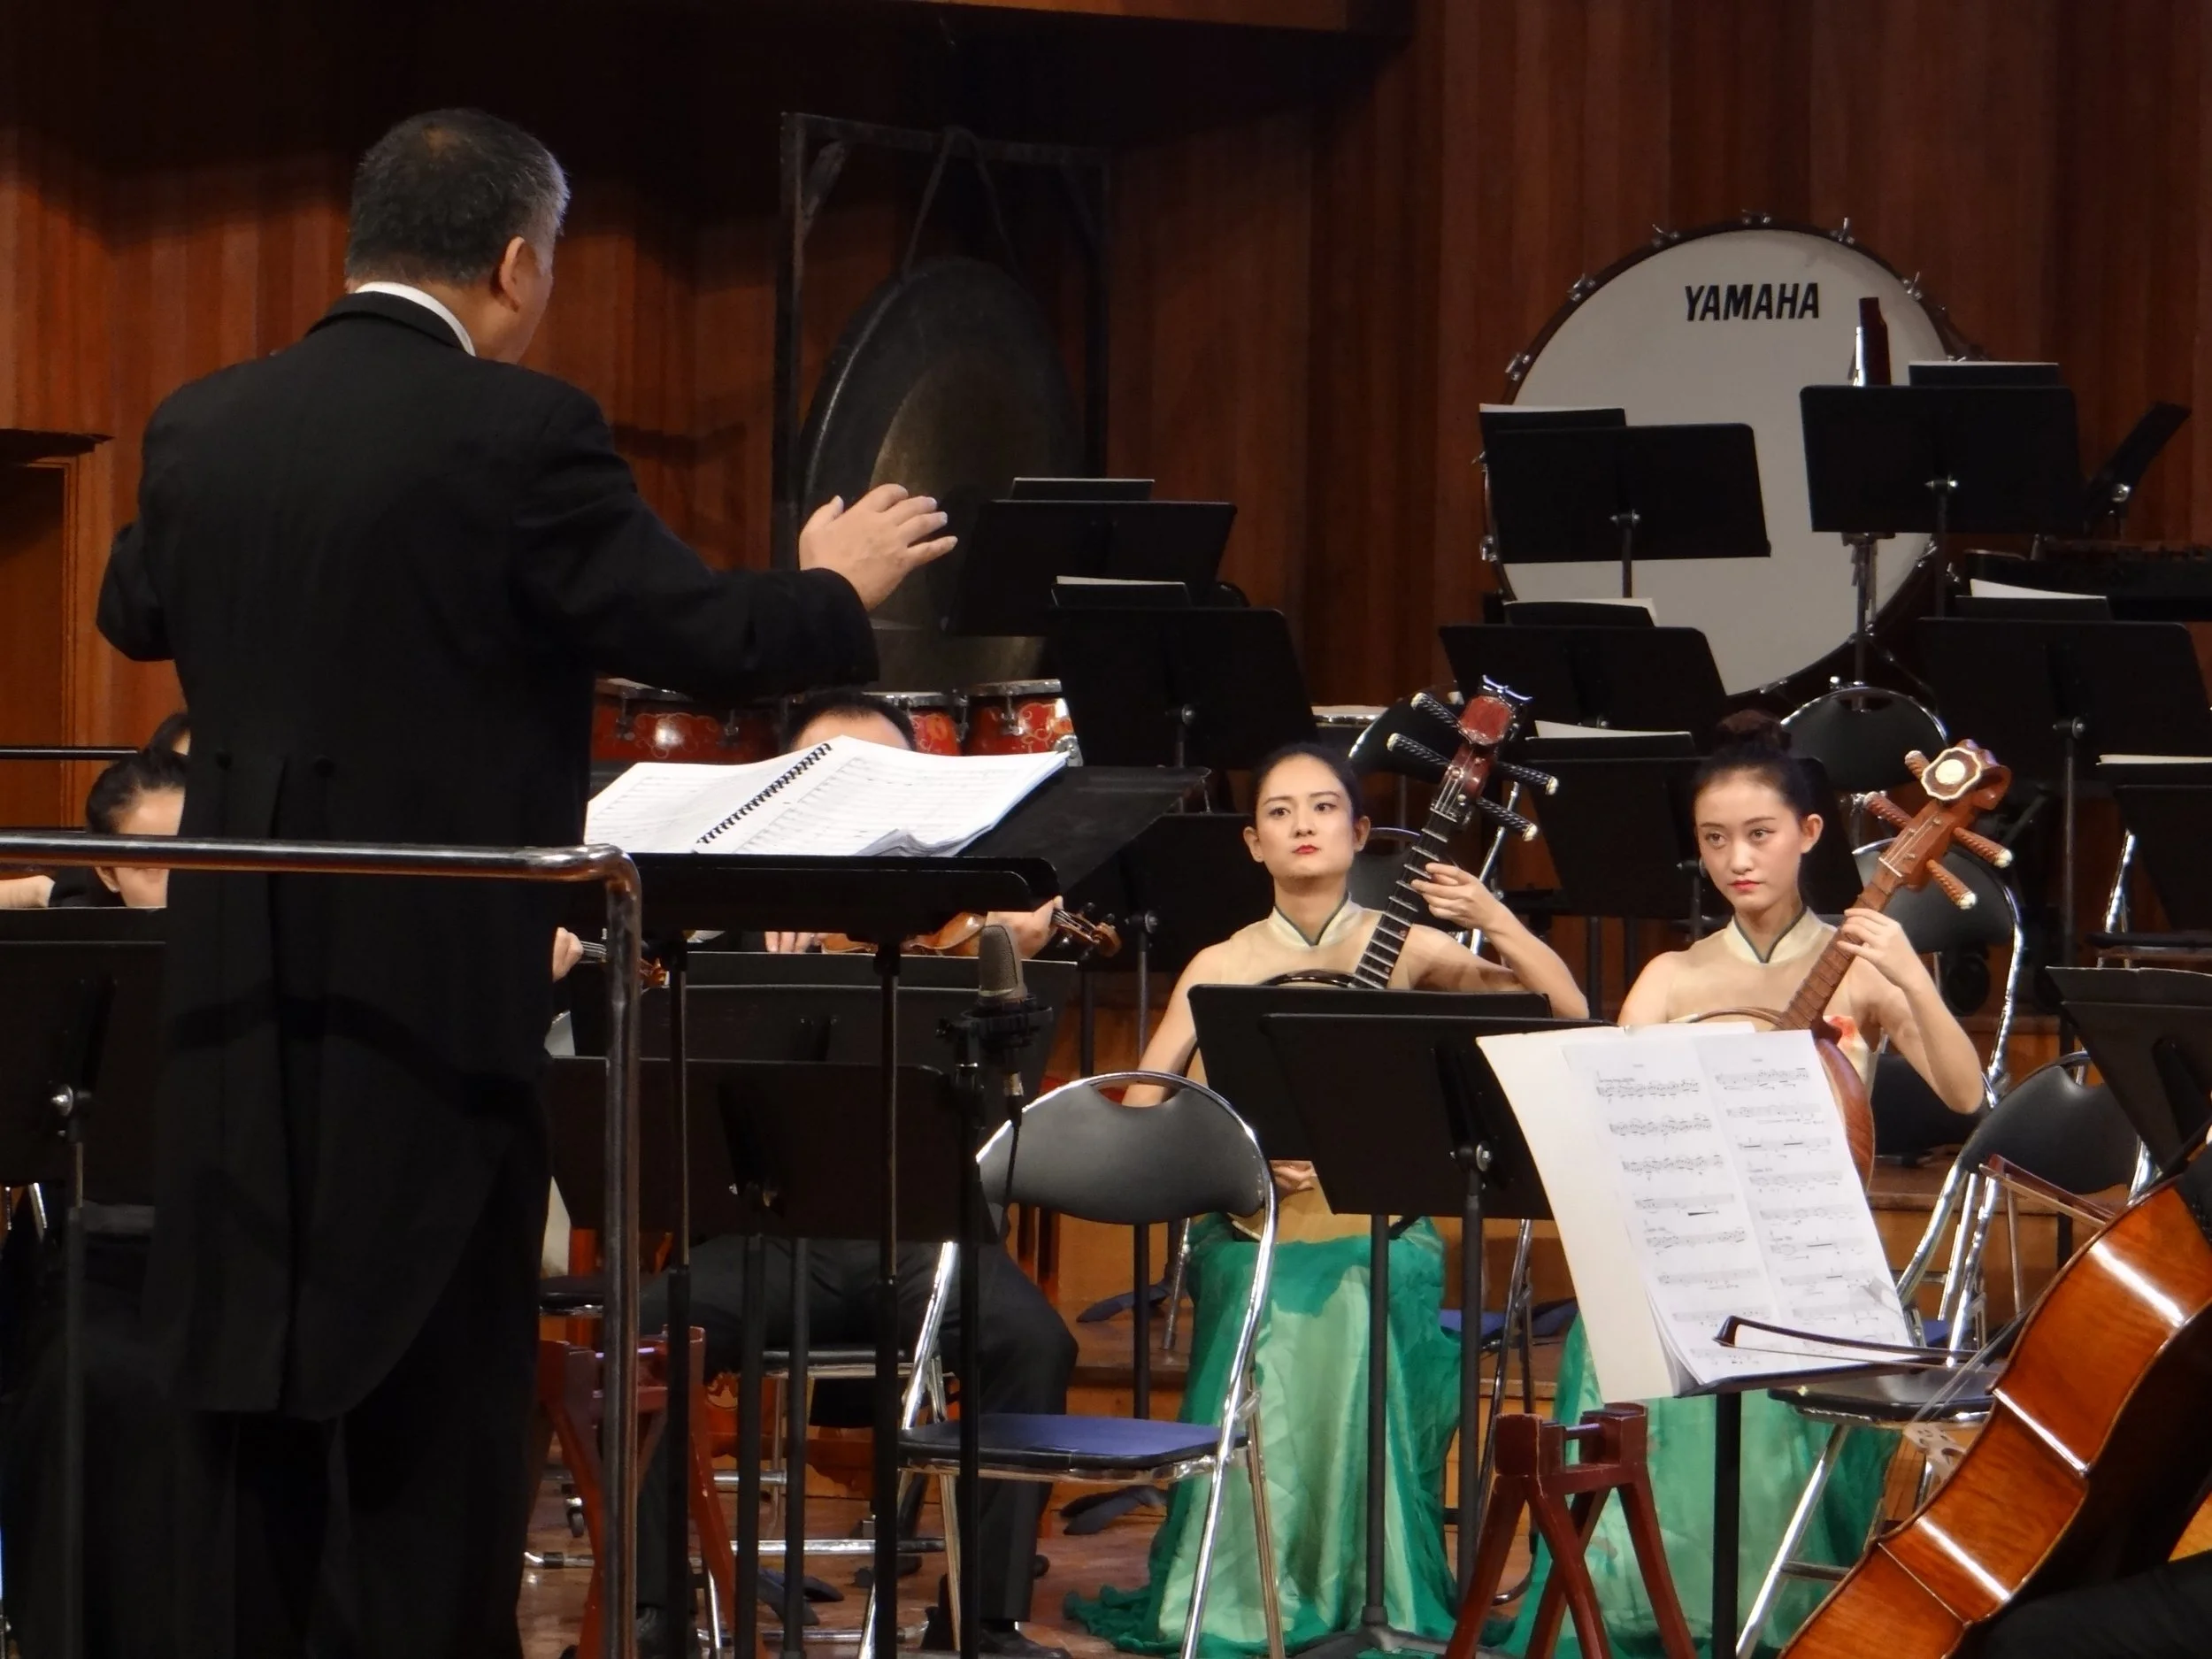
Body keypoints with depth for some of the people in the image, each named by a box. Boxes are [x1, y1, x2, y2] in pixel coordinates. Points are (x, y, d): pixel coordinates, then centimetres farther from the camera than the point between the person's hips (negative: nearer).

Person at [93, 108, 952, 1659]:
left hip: (242, 979, 6)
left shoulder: (204, 427, 6)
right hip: (438, 980, -6)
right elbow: (705, 633, -13)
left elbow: (133, 614, 23)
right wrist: (838, 587, 7)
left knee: (251, 1381, 12)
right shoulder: (518, 431, -13)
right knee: (434, 1413, 1)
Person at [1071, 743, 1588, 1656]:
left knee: (1362, 1320, -32)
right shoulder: (1222, 968, 6)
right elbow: (1140, 1113, 1)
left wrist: (1496, 921, -18)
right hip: (1257, 1228, 0)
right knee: (1274, 1344, -31)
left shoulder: (1405, 948, 4)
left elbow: (1566, 1012, -4)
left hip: (1379, 1229, 0)